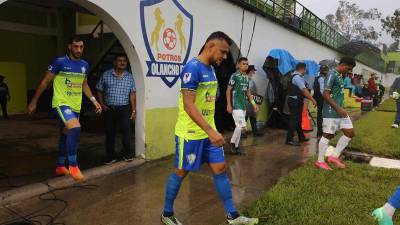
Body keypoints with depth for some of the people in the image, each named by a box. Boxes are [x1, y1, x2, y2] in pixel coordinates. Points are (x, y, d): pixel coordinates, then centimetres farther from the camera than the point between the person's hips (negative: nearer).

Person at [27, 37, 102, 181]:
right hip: (61, 103, -7)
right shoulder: (59, 62, -11)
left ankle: (60, 167, 31)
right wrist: (33, 102, -2)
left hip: (76, 106, 7)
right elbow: (45, 82, -4)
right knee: (75, 128, -28)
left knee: (66, 135, 16)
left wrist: (94, 100, 11)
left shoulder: (84, 65, 7)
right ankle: (73, 166, -15)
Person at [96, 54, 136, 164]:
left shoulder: (129, 77, 5)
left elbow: (132, 94, 3)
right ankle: (111, 156, 19)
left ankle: (127, 154, 3)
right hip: (109, 109, 1)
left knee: (126, 130, -14)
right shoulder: (106, 75, 4)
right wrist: (102, 104, -1)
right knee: (110, 133, 7)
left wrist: (134, 110, -1)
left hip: (124, 108, -1)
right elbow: (99, 91, 9)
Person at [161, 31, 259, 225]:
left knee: (220, 169, 8)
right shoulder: (192, 68, -19)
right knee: (181, 172, 6)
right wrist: (211, 131, -30)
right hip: (190, 133, -8)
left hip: (208, 131, 8)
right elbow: (188, 105, -25)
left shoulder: (211, 69, 10)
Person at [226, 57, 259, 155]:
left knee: (239, 127, 10)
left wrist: (253, 103, 15)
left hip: (244, 105, 7)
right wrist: (228, 105, -14)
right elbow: (228, 90, -9)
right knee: (242, 126, -12)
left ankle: (235, 146, 18)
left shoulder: (247, 77, 11)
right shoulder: (234, 76, -10)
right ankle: (232, 142, 7)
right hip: (236, 105, -7)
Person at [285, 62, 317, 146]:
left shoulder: (296, 76, 15)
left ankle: (301, 137, 28)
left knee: (298, 119, 17)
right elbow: (304, 90, -26)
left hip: (297, 101, 11)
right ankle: (289, 139, -4)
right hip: (295, 101, -11)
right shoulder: (297, 77, -17)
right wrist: (312, 99, -27)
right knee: (294, 120, -8)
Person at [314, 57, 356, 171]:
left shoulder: (339, 75, 15)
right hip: (331, 112, -10)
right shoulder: (332, 74, -15)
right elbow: (326, 94, -21)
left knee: (350, 132, 10)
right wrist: (338, 109, -22)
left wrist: (341, 109, 20)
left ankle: (334, 156, 17)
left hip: (340, 110, 10)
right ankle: (320, 161, 10)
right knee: (328, 135, -2)